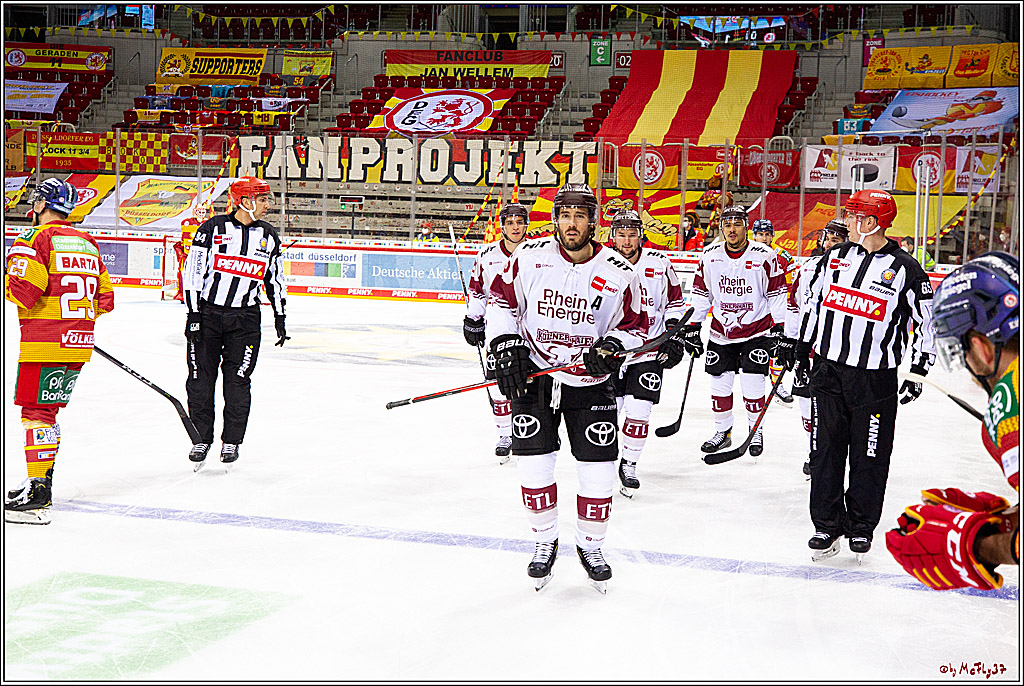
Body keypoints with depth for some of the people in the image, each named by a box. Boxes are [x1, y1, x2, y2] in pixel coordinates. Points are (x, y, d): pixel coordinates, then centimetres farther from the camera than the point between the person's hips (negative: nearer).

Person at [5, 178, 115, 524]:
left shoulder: (34, 238, -8)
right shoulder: (88, 244, 16)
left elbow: (25, 291, -18)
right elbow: (104, 299, 15)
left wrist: (7, 286, 2)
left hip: (45, 342, -8)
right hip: (79, 340, 8)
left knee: (35, 413, -5)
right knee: (48, 411, 17)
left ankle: (37, 495, -8)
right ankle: (41, 485, 23)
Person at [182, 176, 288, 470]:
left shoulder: (268, 236, 6)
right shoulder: (213, 228, -6)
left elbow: (275, 279, 15)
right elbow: (193, 270, -5)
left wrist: (280, 318, 13)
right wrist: (193, 313, -10)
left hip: (245, 318, 2)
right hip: (207, 313, -2)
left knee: (237, 380, 1)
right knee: (200, 378, 2)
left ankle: (232, 441, 13)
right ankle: (202, 438, 15)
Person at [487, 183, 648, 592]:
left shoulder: (618, 274, -10)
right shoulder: (530, 257, -9)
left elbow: (634, 327, 1)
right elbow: (502, 298, 4)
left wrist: (612, 347, -19)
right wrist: (506, 347, -6)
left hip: (590, 383, 0)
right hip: (533, 375, 1)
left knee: (598, 471, 0)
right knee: (534, 463, 1)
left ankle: (590, 546, 23)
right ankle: (545, 542, 23)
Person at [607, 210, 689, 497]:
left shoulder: (660, 264, -4)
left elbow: (674, 302, 8)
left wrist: (674, 335, -1)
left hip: (650, 349, 0)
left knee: (638, 410, -6)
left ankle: (628, 465, 14)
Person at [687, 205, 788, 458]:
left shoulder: (764, 256, -12)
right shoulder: (709, 256, -3)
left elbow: (777, 295, -6)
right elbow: (701, 294, 8)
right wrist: (693, 328, 6)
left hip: (757, 330, -3)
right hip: (721, 331, 3)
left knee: (752, 383, -6)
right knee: (720, 383, 5)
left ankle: (756, 430, 15)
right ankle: (722, 432, 22)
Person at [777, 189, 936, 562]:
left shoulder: (905, 270, -7)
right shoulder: (834, 258, 6)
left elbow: (925, 321, -1)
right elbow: (813, 301, 19)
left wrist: (918, 372, -5)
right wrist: (798, 344, 18)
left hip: (875, 379, -4)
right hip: (828, 370, 4)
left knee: (869, 457, 4)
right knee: (826, 450, 6)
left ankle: (861, 528, 19)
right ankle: (828, 525, 17)